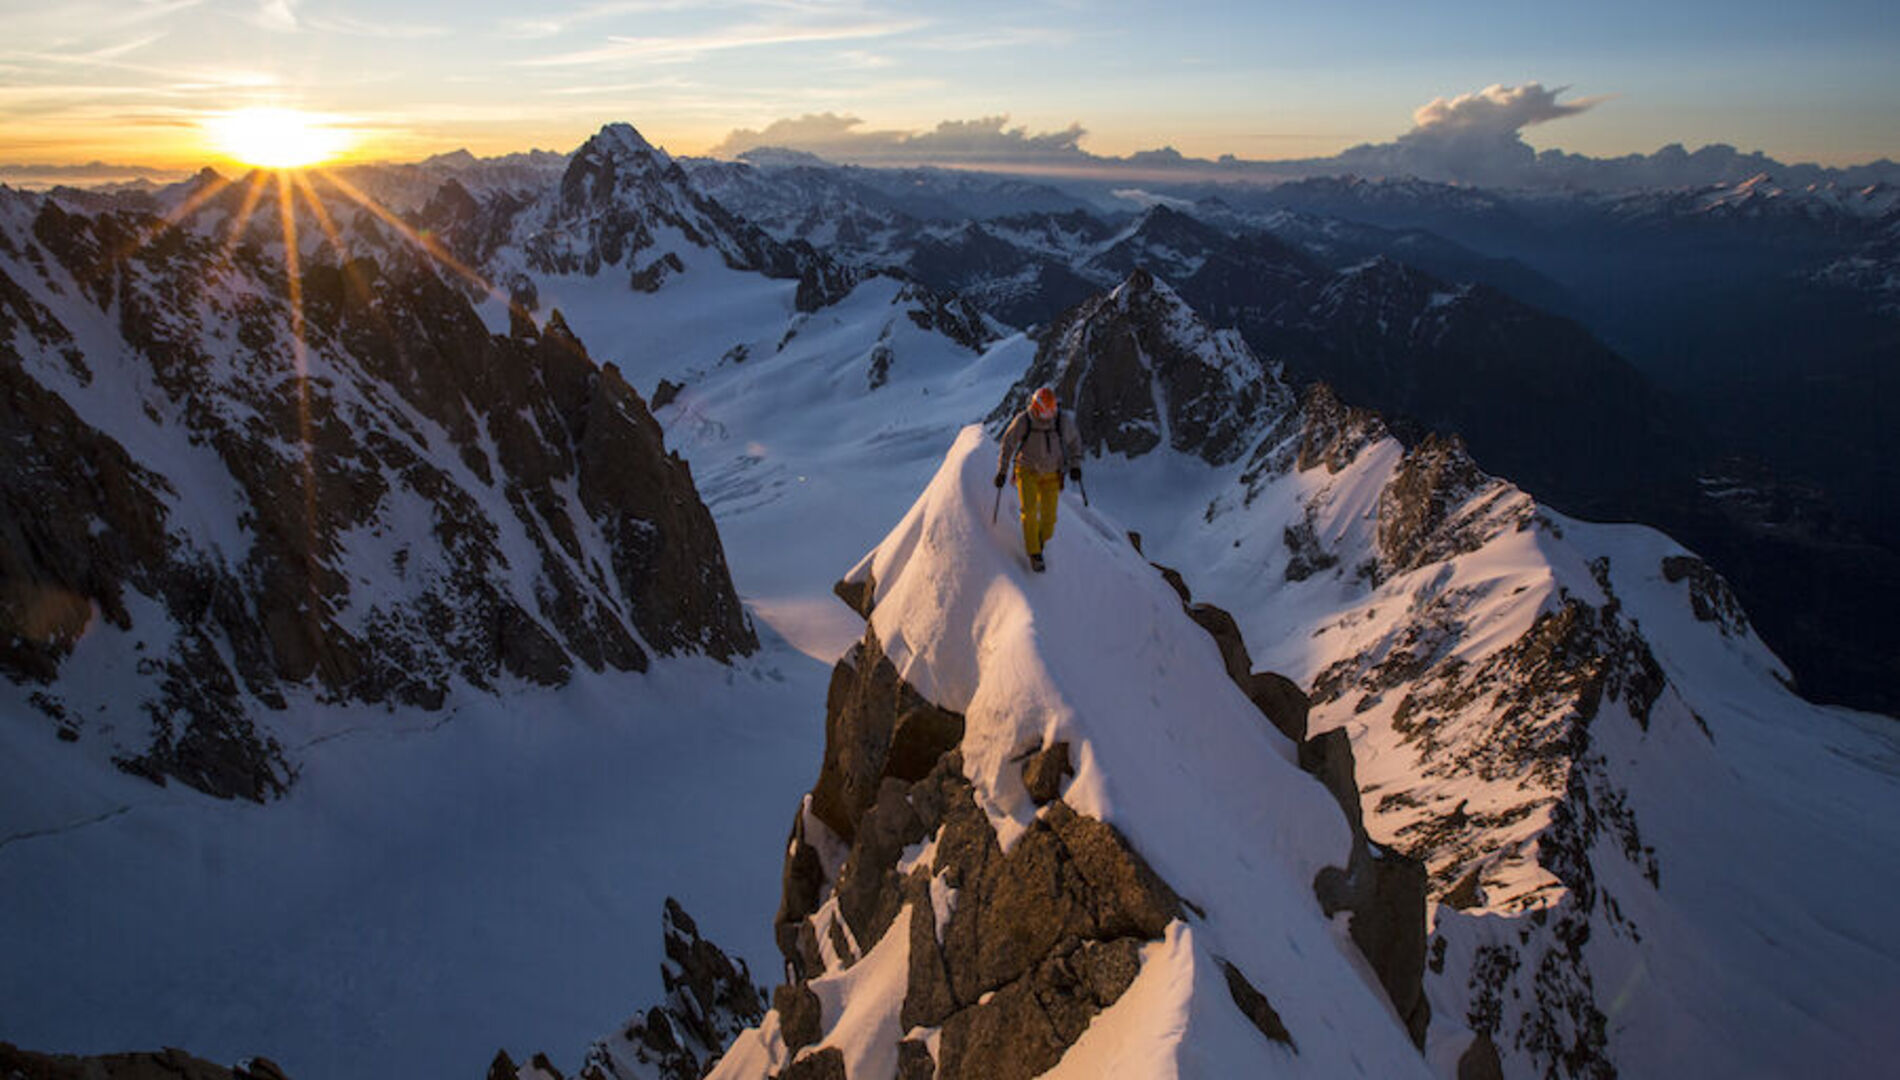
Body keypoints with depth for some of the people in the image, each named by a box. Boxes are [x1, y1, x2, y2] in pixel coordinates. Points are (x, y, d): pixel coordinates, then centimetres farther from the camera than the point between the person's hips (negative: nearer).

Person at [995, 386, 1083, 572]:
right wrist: (1002, 471, -2)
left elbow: (1074, 441, 5)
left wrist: (1075, 465, -4)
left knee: (1049, 518, -2)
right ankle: (1034, 555, -7)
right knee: (1029, 512, -19)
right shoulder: (1023, 421, -17)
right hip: (1027, 472, -1)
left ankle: (1039, 543, 29)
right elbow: (1008, 443, -2)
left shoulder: (1063, 420, -14)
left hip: (1051, 475, 2)